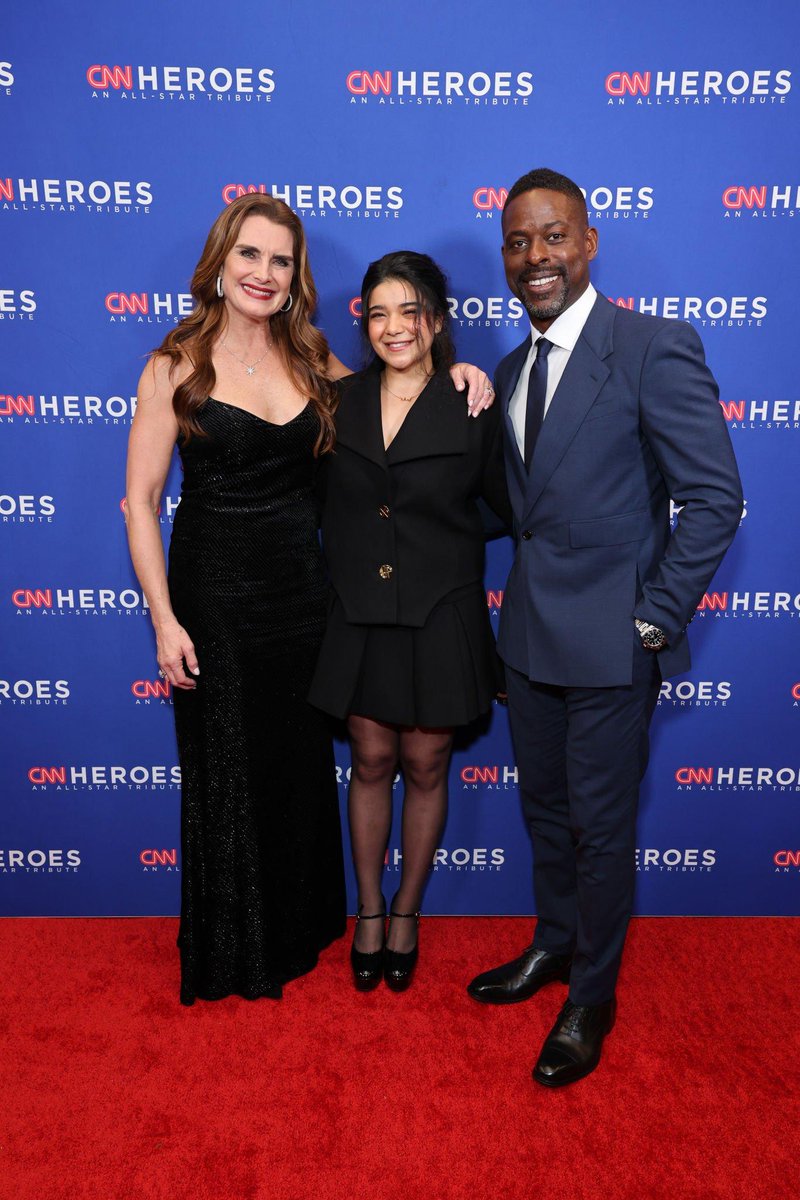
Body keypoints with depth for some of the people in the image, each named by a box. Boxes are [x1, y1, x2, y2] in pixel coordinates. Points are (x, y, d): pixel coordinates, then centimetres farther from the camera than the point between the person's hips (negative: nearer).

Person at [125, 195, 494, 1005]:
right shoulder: (177, 368, -7)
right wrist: (164, 619, -12)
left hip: (300, 584, 4)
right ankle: (231, 953, 33)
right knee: (224, 772, 10)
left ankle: (300, 930, 39)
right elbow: (141, 499, -7)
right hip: (214, 593, -3)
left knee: (301, 765, 15)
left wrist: (454, 374, -3)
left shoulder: (312, 361, 4)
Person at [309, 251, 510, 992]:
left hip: (440, 620, -2)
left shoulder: (471, 409, -5)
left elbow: (510, 505, 1)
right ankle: (368, 912, 33)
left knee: (425, 769, 11)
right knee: (371, 764, 13)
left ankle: (406, 913, 34)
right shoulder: (341, 402, 3)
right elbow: (319, 500, 7)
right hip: (359, 617, 2)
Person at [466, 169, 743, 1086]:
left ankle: (591, 997, 30)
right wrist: (524, 602, 7)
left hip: (610, 640, -7)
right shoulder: (511, 371, 10)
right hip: (530, 633, 7)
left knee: (601, 827, 8)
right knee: (544, 807, 21)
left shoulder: (655, 348, -13)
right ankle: (554, 944, 44)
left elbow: (715, 498, -14)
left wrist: (657, 620, -15)